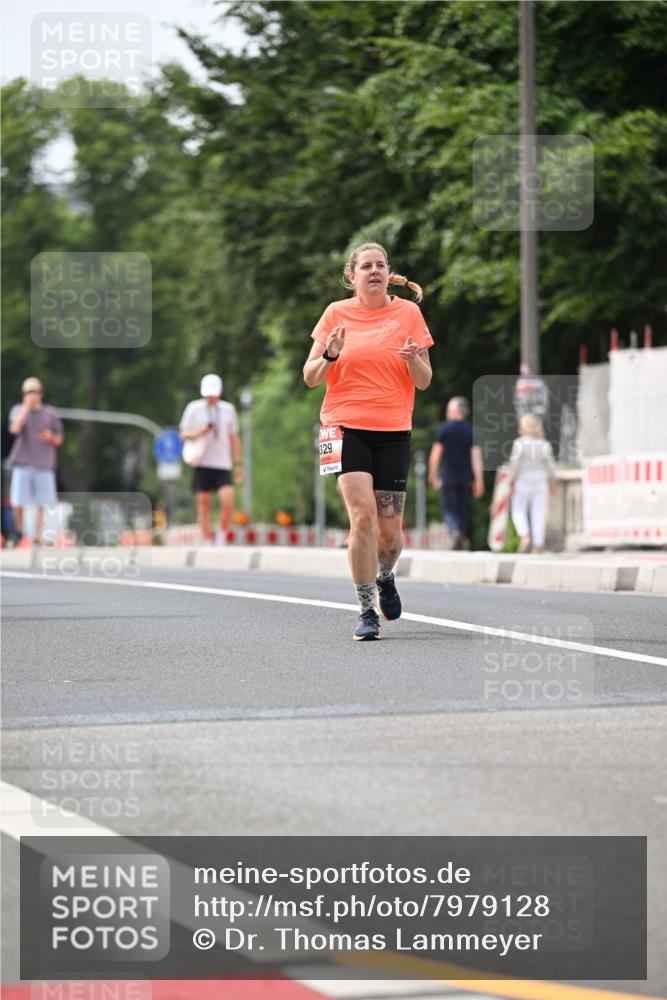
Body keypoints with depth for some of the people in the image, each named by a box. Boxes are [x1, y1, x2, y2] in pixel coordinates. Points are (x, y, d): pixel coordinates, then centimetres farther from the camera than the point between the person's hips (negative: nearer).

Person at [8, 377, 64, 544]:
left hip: (44, 465, 1)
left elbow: (59, 440, 14)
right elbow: (15, 428, -16)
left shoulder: (51, 413, 9)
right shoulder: (18, 410, 5)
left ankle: (37, 536, 9)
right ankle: (19, 532, 14)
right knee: (18, 502, -7)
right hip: (22, 463, -1)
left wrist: (51, 437, -10)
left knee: (42, 503, 0)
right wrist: (26, 406, -14)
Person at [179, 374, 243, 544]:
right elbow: (183, 435, 3)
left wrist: (239, 464, 11)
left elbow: (234, 438, 14)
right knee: (204, 504, -1)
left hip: (223, 465, 1)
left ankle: (222, 536, 6)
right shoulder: (194, 408, 2)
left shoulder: (228, 409, 9)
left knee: (228, 502, -14)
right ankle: (208, 541, 8)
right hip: (202, 464, -1)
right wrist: (198, 433, -18)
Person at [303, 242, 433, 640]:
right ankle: (367, 610, -10)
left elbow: (424, 382, 7)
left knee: (390, 528, 1)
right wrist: (330, 355, -14)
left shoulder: (408, 312, 5)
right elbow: (310, 378, 6)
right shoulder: (337, 313, 5)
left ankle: (385, 577, 36)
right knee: (363, 514, -18)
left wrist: (413, 358, -14)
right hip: (346, 425, -1)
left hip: (393, 431, 1)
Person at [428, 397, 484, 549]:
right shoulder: (471, 430, 5)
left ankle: (454, 531, -28)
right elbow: (476, 456, 0)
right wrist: (479, 480, -1)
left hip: (448, 475, -4)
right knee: (463, 509, 12)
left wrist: (433, 474, 4)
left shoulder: (444, 429, -4)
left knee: (449, 508, -3)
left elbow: (435, 454, -6)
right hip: (465, 476, 4)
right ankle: (464, 541, 12)